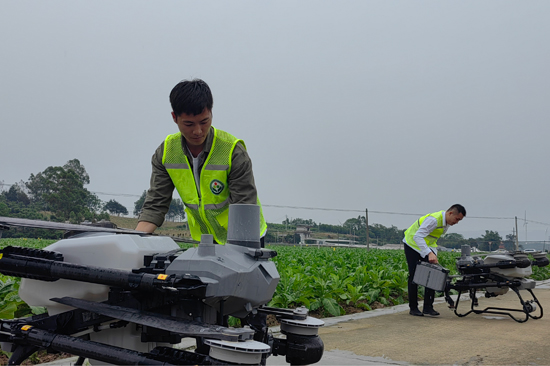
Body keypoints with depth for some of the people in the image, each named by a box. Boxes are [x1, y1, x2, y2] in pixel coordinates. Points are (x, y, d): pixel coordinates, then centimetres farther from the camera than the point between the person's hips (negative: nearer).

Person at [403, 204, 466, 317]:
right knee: (414, 276, -5)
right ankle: (413, 308, 5)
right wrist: (429, 253, -46)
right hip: (413, 244, -7)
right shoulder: (434, 219, -31)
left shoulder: (447, 223, -3)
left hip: (428, 245, 7)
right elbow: (418, 236, -38)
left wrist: (434, 254, 2)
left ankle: (428, 307, -3)